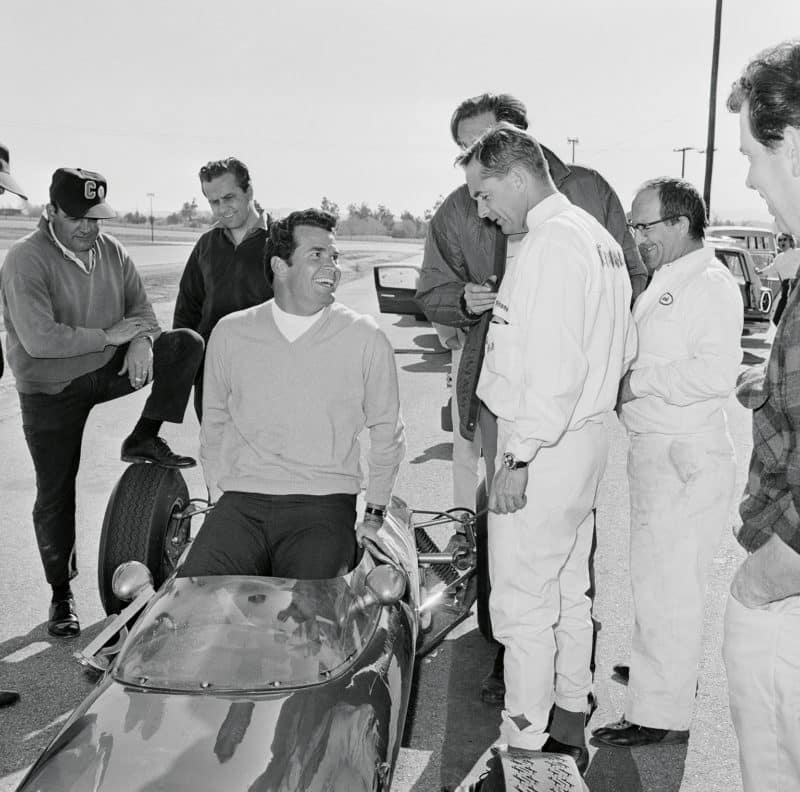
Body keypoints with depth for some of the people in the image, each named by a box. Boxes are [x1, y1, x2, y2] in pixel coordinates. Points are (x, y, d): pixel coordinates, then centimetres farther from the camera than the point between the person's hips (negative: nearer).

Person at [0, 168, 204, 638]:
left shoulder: (112, 251, 1)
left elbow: (141, 309, 3)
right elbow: (39, 338, -27)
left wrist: (141, 340, -20)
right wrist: (109, 336, -22)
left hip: (109, 369, 5)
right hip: (51, 391, -4)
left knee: (187, 343, -15)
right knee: (55, 494, 0)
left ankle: (144, 440, -8)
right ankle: (62, 595, 19)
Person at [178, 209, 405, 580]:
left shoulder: (366, 339, 2)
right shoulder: (230, 333, 8)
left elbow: (386, 435, 12)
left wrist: (374, 517, 8)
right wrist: (220, 500, 12)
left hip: (325, 504, -2)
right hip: (241, 504, 2)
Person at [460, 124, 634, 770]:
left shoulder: (551, 244, -17)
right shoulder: (597, 237, 14)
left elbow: (556, 369, -24)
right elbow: (622, 349, 18)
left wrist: (520, 457, -20)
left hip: (543, 449, -10)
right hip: (586, 437, 10)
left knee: (523, 603, 1)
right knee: (570, 591, 19)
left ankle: (526, 739, 14)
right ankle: (568, 726, 33)